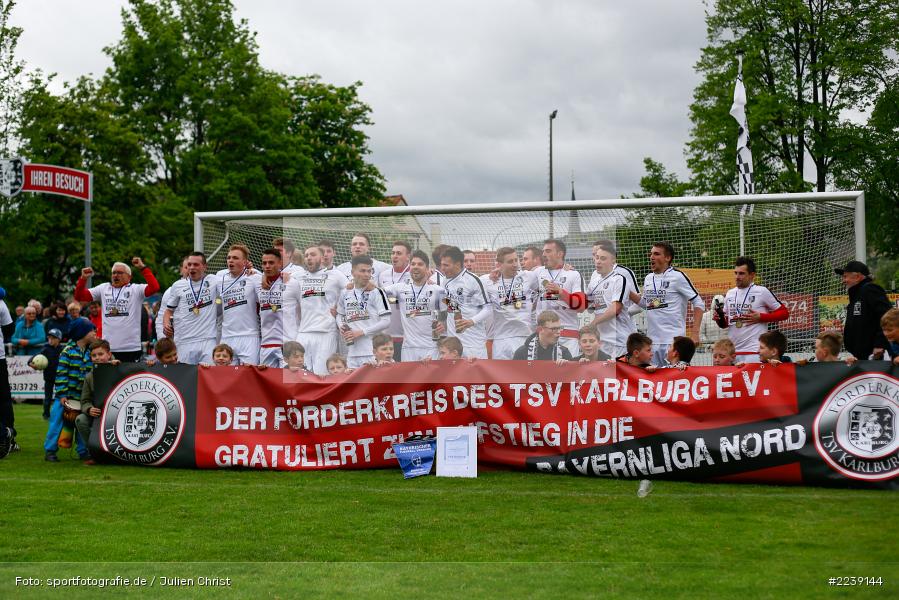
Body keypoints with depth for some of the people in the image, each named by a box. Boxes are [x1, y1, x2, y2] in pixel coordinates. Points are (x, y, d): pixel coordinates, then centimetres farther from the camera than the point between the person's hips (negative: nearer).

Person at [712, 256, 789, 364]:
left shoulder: (762, 292, -2)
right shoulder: (730, 294, 16)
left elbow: (784, 313, 0)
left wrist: (760, 317, -10)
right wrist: (719, 318, 0)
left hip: (754, 351, -6)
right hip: (731, 352, 6)